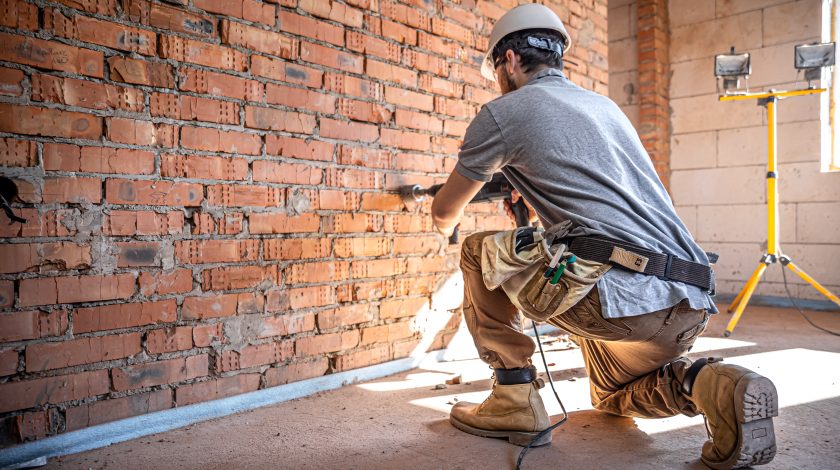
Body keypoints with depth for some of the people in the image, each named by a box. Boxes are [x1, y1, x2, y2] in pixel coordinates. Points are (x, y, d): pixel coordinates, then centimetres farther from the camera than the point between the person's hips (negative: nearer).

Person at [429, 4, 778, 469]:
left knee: (480, 251, 12)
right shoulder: (604, 105, 24)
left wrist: (445, 219, 37)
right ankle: (703, 383, 4)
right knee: (611, 398, 33)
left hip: (619, 294, -8)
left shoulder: (502, 112, 2)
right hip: (690, 306, 8)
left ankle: (514, 399, 9)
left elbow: (444, 215, 14)